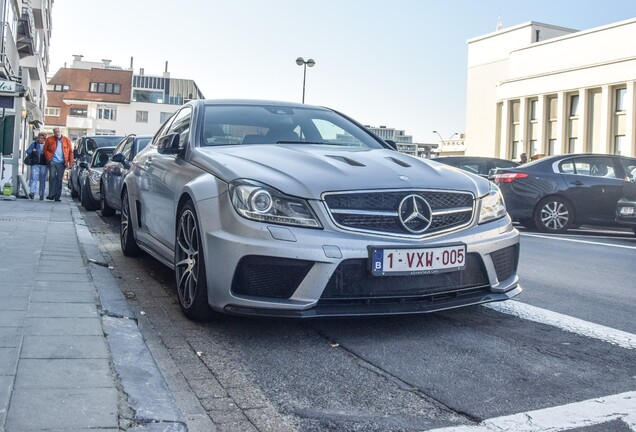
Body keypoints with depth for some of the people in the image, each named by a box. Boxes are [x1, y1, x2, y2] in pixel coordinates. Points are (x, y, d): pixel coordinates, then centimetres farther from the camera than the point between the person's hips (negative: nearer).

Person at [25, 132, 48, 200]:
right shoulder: (34, 144, 9)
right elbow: (28, 151, 12)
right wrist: (32, 151, -9)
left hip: (44, 164, 1)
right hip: (35, 164, -1)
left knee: (42, 180, 4)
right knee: (34, 177, -13)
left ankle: (41, 195, 10)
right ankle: (32, 192, -20)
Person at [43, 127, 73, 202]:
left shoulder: (66, 140, 6)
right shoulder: (49, 140, 4)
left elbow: (70, 151, 6)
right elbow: (46, 150, 8)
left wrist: (70, 162, -1)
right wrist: (49, 158, -4)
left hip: (61, 163, 1)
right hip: (52, 161, -1)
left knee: (59, 179, 4)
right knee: (52, 177, -5)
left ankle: (57, 196, 8)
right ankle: (51, 194, -2)